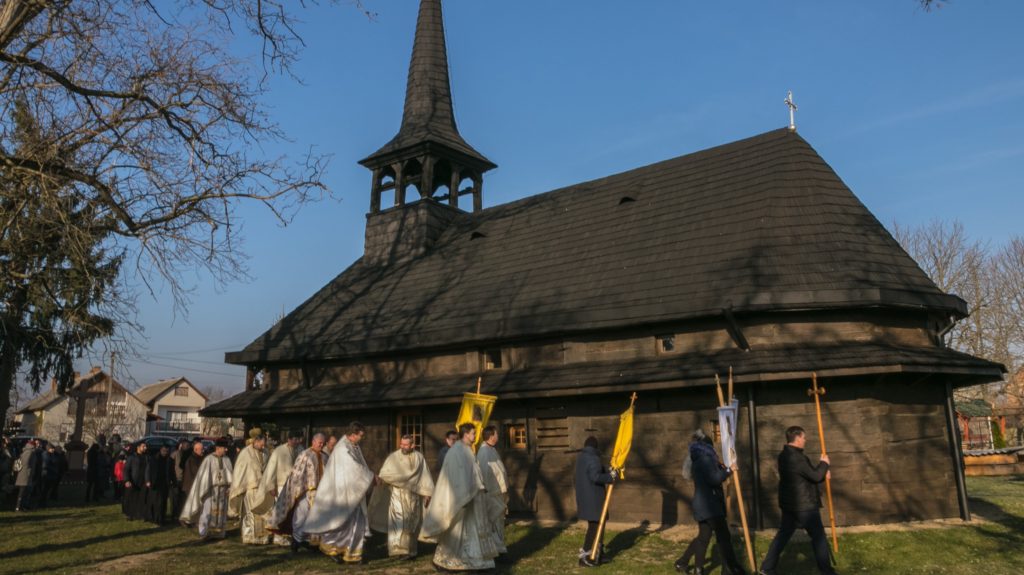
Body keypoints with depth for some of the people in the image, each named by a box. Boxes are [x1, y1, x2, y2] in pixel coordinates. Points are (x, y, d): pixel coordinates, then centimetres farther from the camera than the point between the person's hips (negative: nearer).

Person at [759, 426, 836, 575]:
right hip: (804, 505, -9)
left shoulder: (784, 456, 10)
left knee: (783, 534, 12)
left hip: (789, 504, 9)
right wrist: (824, 463, -1)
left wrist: (822, 475, 12)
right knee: (818, 536, 8)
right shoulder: (797, 457, -23)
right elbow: (815, 476, -18)